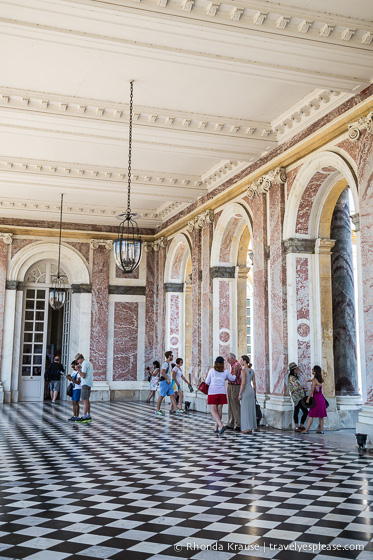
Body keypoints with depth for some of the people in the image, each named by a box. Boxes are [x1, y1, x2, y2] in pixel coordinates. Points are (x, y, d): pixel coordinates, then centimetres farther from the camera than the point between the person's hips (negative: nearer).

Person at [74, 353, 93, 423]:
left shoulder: (84, 364, -13)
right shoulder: (89, 363, 17)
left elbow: (83, 376, -18)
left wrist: (78, 369, -12)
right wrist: (81, 368, 18)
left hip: (85, 384, -10)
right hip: (89, 383, 10)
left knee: (85, 400, -11)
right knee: (87, 400, 13)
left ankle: (84, 417, -13)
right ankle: (88, 416, 16)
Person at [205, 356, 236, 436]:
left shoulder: (212, 370, -4)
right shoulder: (226, 372, 3)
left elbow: (207, 382, 1)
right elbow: (232, 378, 20)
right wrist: (235, 375, 41)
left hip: (213, 393, -3)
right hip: (222, 392, 3)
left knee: (213, 410, -2)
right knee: (219, 410, 10)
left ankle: (221, 426, -21)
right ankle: (216, 428, 15)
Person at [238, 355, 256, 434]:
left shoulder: (243, 370, -14)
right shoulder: (252, 371, 9)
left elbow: (243, 383, -19)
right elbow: (254, 383, 11)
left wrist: (239, 394, -14)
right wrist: (254, 394, 17)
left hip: (245, 392, -7)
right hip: (251, 391, 7)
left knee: (245, 410, -1)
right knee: (251, 410, 10)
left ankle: (247, 428, -1)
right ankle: (250, 428, 13)